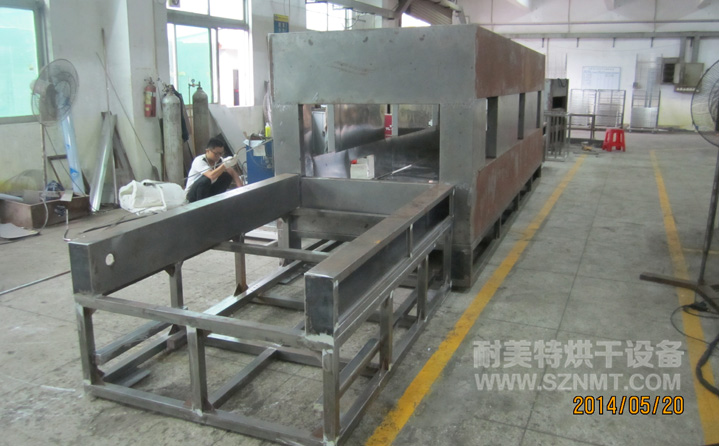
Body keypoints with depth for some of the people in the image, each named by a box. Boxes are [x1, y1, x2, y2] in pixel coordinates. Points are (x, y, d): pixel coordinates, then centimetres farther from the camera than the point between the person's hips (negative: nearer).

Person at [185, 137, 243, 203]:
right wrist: (225, 164, -40)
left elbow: (232, 173, -10)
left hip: (208, 190, 6)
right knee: (206, 180, -36)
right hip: (193, 194, -6)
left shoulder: (219, 160, -6)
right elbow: (211, 176, -40)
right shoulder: (199, 161, -25)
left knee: (227, 176, -8)